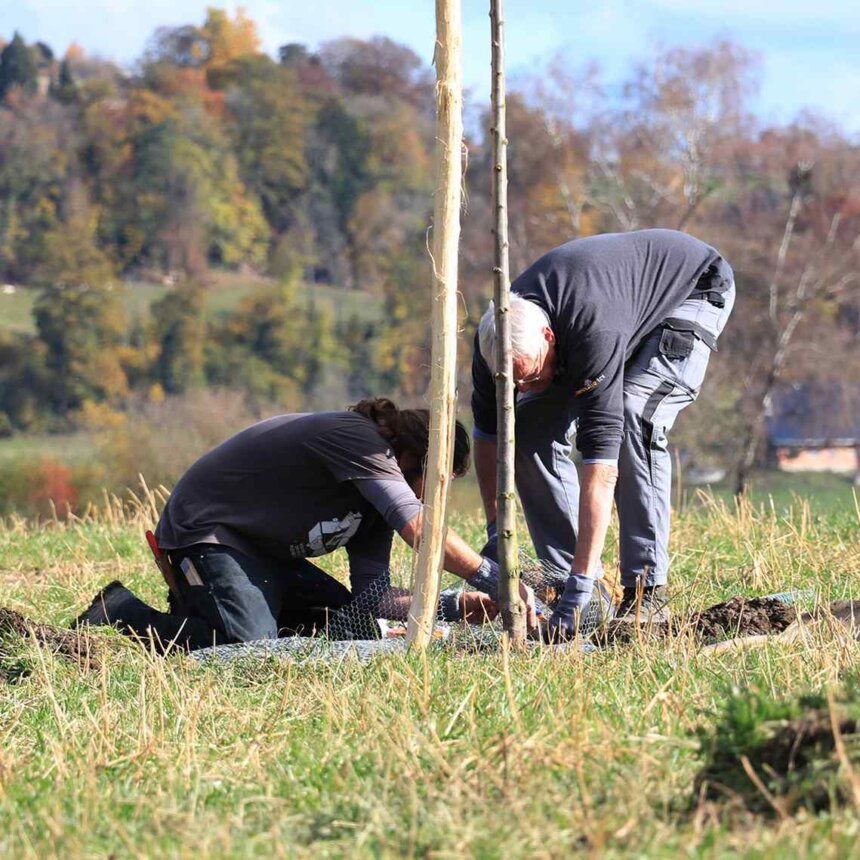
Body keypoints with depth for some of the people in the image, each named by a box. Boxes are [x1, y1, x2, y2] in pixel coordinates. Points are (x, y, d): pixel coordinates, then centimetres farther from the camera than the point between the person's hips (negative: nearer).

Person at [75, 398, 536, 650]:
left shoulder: (377, 491, 6)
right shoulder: (359, 440, -23)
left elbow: (373, 596, -3)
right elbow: (421, 531, -34)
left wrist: (458, 604, -13)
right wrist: (496, 580, -31)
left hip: (260, 548, 10)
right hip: (205, 529, -10)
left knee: (345, 621, 6)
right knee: (250, 643, -27)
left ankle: (201, 600, 17)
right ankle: (120, 610, -7)